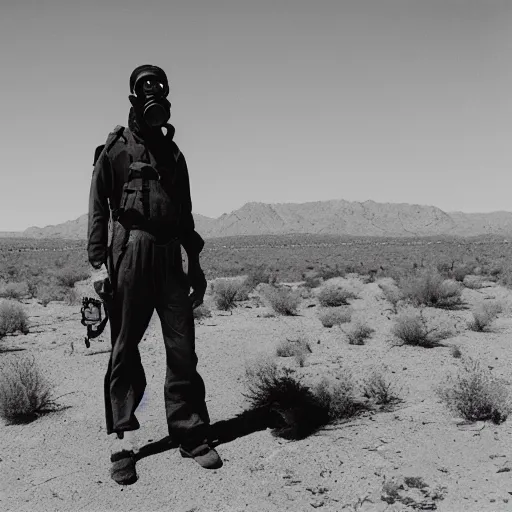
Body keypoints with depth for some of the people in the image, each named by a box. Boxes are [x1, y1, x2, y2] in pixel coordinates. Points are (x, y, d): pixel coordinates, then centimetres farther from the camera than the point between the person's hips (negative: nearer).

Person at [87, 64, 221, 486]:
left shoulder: (173, 154, 19)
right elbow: (98, 209, -1)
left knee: (183, 348, 2)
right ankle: (124, 443, 9)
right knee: (125, 349, 1)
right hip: (130, 254, -4)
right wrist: (98, 264, -10)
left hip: (170, 257, 5)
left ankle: (191, 435, 11)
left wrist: (195, 262, 17)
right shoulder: (115, 150, 4)